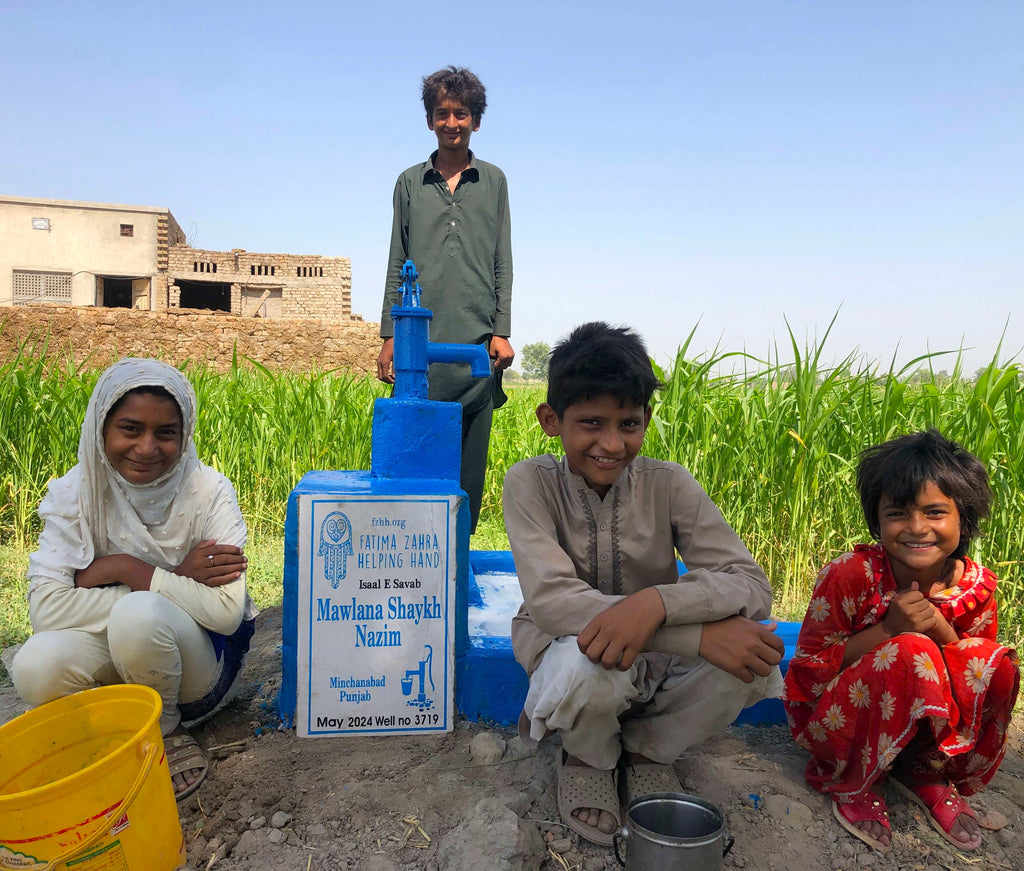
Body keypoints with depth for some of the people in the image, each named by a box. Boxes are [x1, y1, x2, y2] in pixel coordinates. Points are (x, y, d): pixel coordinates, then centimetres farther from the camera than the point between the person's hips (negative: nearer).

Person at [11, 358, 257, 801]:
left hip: (198, 658, -3)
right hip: (112, 652, 3)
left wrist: (126, 569, -23)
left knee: (140, 615, -33)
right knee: (36, 667, -27)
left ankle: (164, 736, -5)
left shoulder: (209, 491, -16)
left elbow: (227, 610, -23)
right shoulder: (74, 493, -8)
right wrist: (177, 579, -23)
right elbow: (46, 606, -19)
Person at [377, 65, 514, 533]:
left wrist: (501, 331, 0)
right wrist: (389, 336, 4)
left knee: (470, 454, 2)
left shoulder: (493, 181, 13)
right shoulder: (409, 183, 13)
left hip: (477, 341, 0)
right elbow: (397, 265, 12)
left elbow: (503, 263, 10)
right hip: (419, 340, 0)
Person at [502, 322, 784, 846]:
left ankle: (646, 749, 6)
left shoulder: (668, 484, -11)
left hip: (658, 664, 3)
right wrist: (701, 635, -36)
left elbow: (751, 583, -18)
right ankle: (589, 757, 3)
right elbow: (550, 600, -29)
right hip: (567, 654, -2)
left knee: (752, 660, -25)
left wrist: (657, 600, -40)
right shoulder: (531, 484, -17)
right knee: (591, 666, -37)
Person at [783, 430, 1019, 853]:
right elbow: (807, 673, -18)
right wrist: (887, 630, -30)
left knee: (997, 664, -20)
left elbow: (977, 677, -1)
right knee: (910, 653, -33)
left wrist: (940, 629, -23)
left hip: (924, 725, 5)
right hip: (831, 717, -4)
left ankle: (927, 775, 3)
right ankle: (848, 782, -9)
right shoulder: (850, 576, -24)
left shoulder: (977, 588, -10)